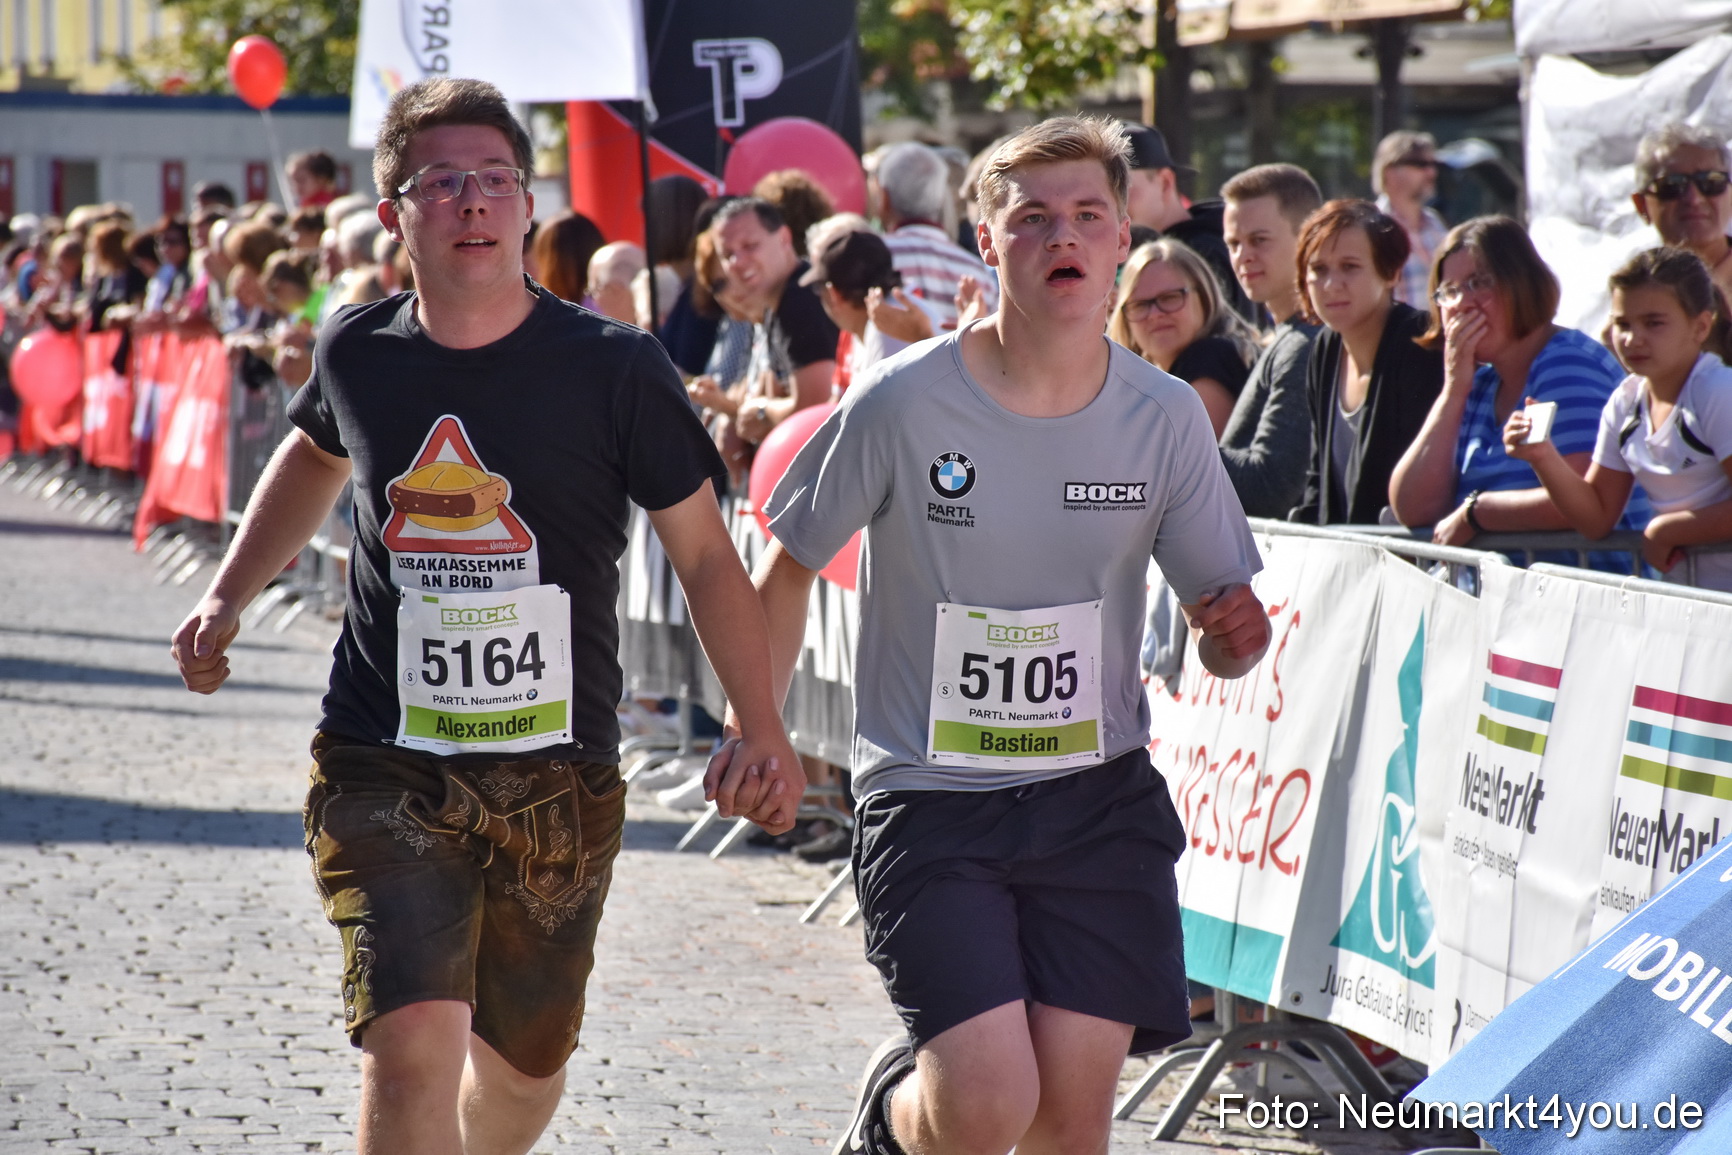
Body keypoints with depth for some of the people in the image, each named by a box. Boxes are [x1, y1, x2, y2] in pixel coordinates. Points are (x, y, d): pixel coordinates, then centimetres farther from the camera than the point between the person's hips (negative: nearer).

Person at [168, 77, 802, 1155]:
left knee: (523, 1064, 15)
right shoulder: (359, 355, 1)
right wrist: (228, 596, 20)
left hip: (559, 780, 0)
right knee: (413, 1048, -19)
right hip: (384, 770, 0)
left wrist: (764, 730, -8)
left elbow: (704, 552, -1)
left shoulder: (615, 368, -8)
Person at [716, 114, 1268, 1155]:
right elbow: (790, 566, 3)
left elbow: (1221, 617, 5)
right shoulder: (901, 404, -10)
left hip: (1100, 795, 3)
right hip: (930, 797, -3)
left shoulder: (1165, 417, -2)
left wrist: (1238, 632, -17)